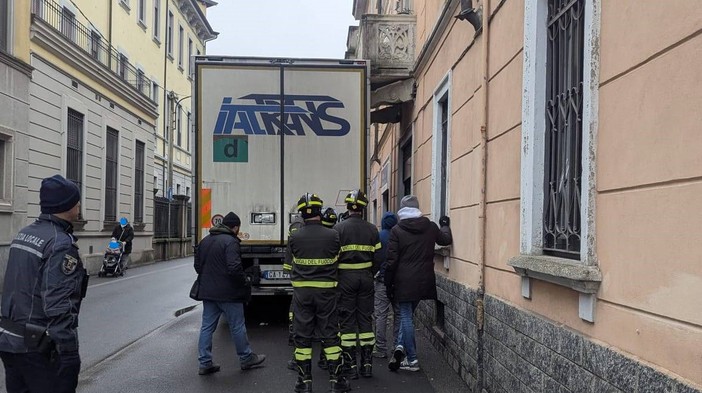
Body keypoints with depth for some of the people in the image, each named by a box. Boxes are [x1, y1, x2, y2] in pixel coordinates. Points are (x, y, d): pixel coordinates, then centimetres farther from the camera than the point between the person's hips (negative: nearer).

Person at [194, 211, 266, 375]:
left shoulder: (205, 241, 11)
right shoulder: (230, 242, -16)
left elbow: (197, 265, 17)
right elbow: (234, 268, -24)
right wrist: (245, 284, -10)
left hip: (207, 292, 7)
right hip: (228, 293, -7)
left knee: (207, 327, 10)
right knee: (237, 327, 6)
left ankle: (205, 363, 13)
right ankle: (246, 359, 19)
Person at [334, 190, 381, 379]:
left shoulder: (339, 228, -8)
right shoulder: (372, 229, 2)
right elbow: (377, 258, 2)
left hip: (346, 277, -3)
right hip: (366, 277, 3)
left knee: (347, 320, 4)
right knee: (365, 319, 10)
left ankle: (351, 365, 7)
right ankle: (367, 364, 14)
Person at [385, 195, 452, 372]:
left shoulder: (397, 230, -8)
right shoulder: (430, 227, 1)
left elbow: (392, 260, -9)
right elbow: (446, 239, 17)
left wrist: (389, 284, 0)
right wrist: (445, 225, 36)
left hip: (404, 281, -4)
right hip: (424, 281, 4)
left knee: (406, 316, 4)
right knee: (408, 314, 19)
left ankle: (411, 360, 6)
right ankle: (402, 346, 6)